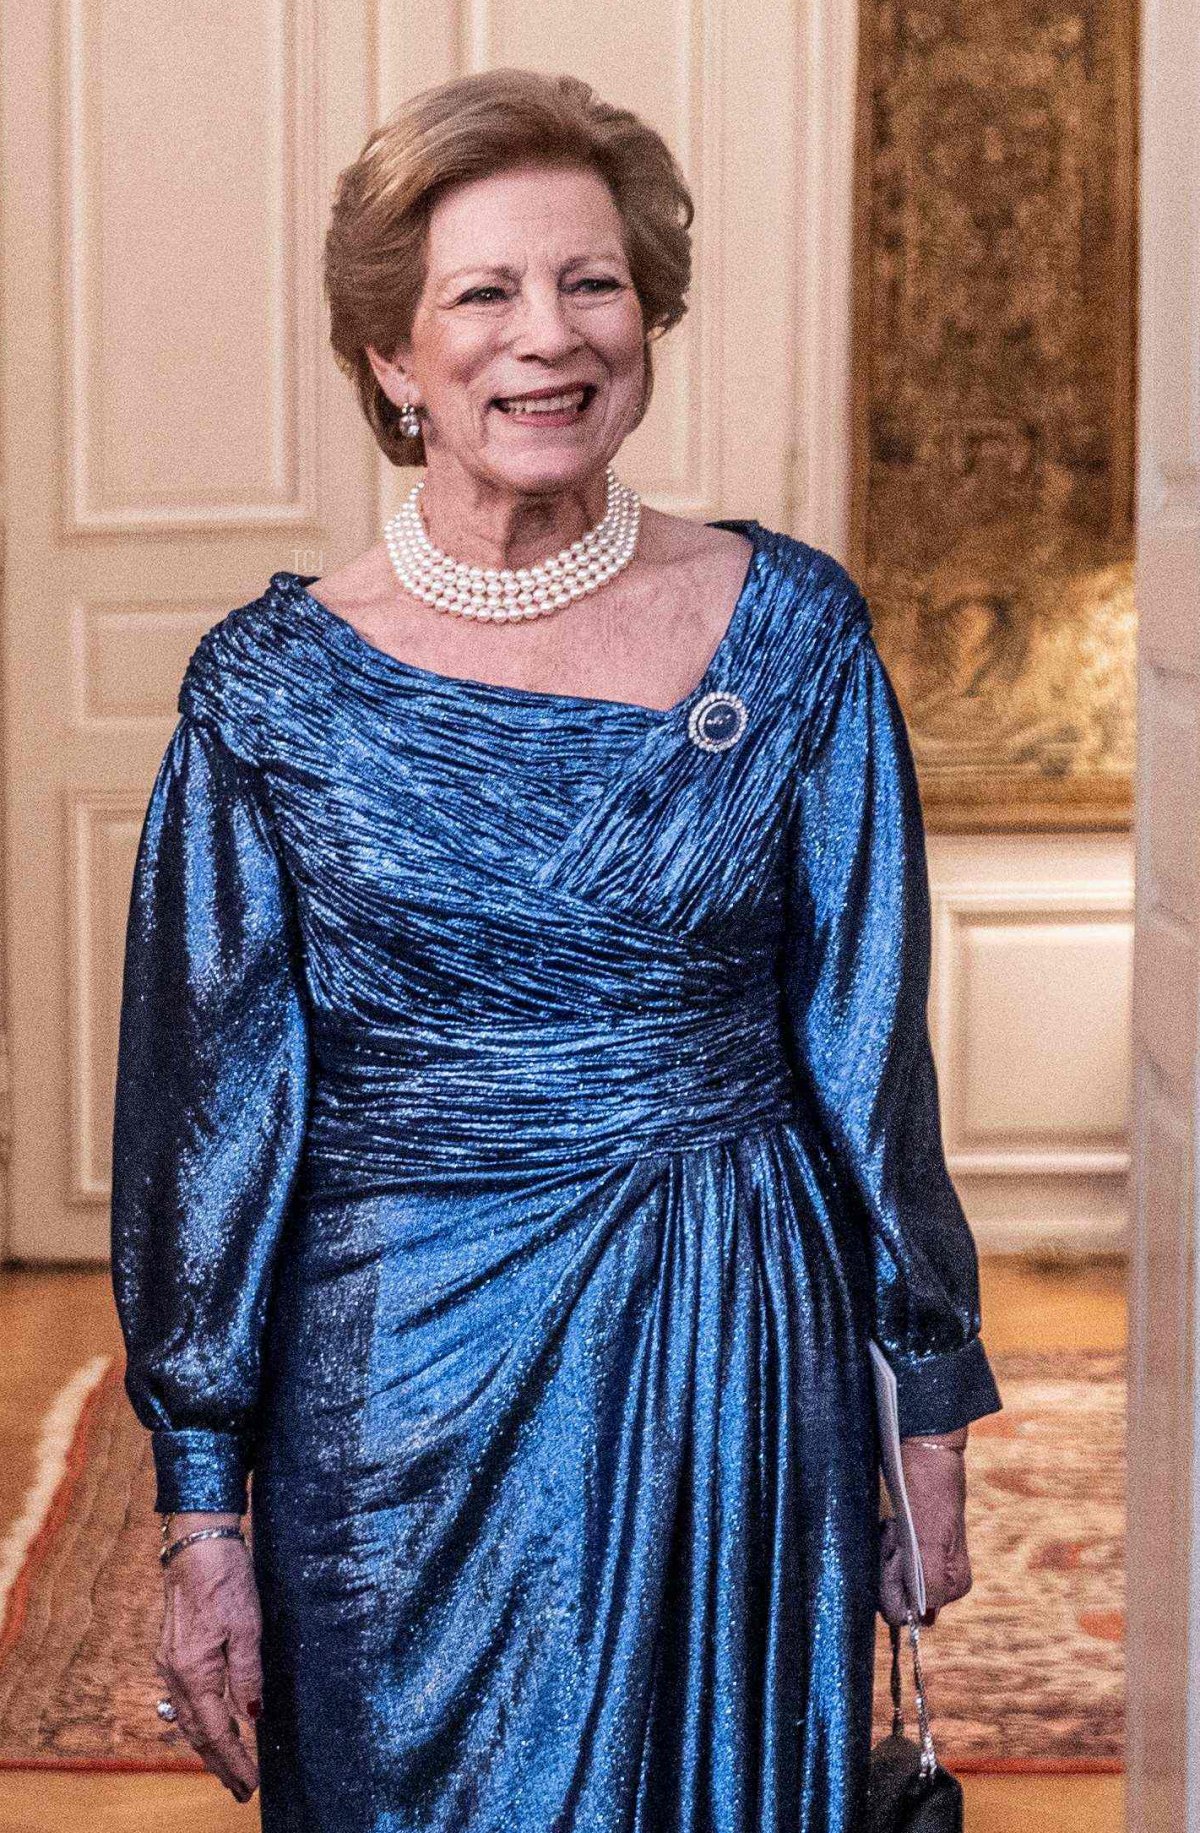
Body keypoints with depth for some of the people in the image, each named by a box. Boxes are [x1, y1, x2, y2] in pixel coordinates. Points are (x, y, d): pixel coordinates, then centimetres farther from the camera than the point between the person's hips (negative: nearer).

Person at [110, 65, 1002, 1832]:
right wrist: (202, 1508, -2)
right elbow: (217, 1108, -3)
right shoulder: (273, 686, -6)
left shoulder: (793, 631, -3)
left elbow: (864, 1039, 3)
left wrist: (934, 1405, 5)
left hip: (743, 1366, 1)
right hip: (403, 1397, -1)